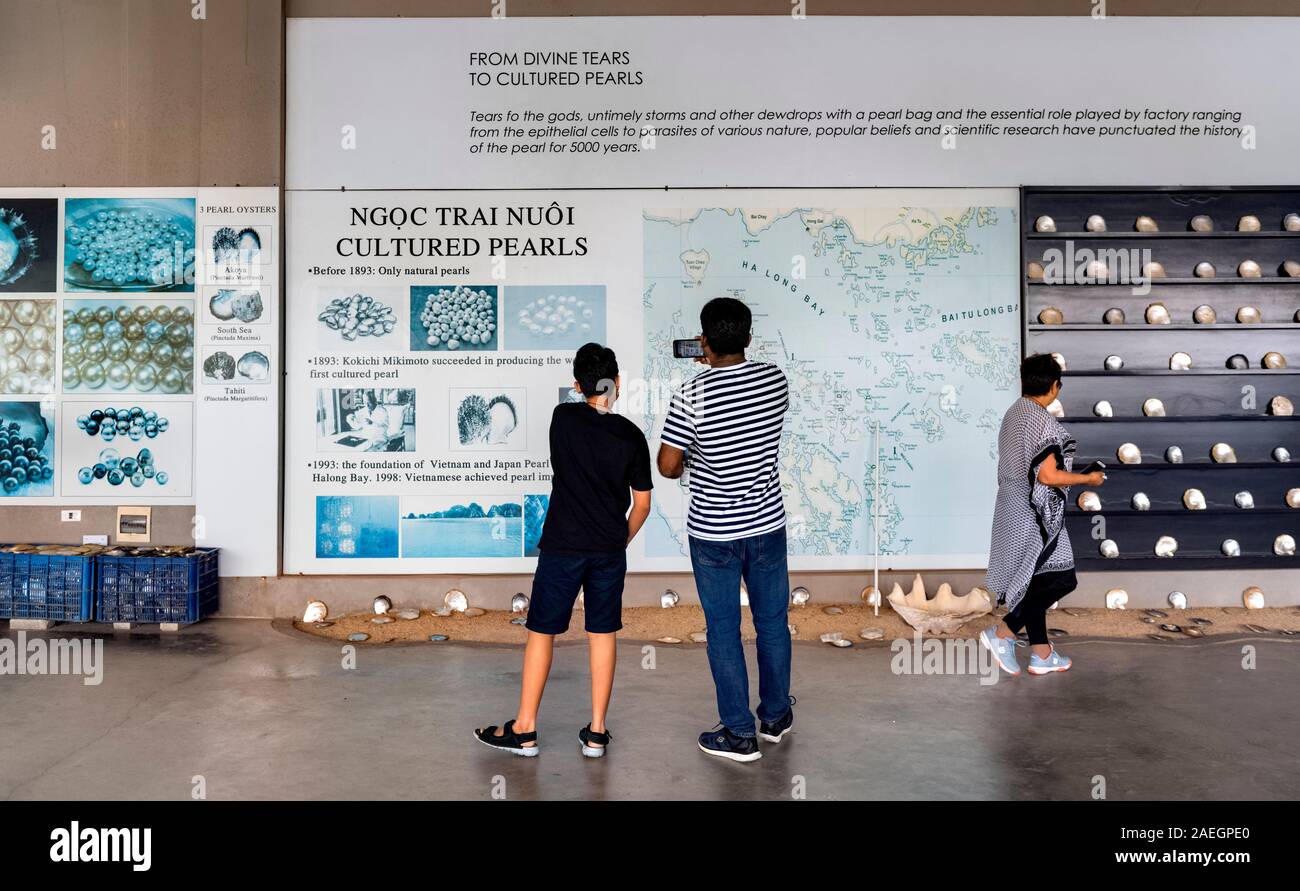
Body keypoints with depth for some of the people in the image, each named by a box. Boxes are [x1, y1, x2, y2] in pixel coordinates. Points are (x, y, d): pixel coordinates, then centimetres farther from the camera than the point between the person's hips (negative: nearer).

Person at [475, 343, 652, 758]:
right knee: (602, 634, 11)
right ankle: (596, 732, 16)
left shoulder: (564, 417, -5)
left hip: (562, 545, -2)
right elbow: (642, 504, 2)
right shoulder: (631, 435, -3)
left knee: (541, 633, 8)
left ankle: (524, 731, 15)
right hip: (609, 550, 2)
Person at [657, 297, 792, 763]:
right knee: (773, 622, 18)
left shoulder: (692, 394, -18)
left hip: (713, 533, -4)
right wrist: (719, 370, 22)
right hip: (767, 524, 4)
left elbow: (667, 465, -11)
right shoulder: (775, 380, -5)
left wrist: (685, 468, 11)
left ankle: (739, 734, 18)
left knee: (723, 631, 9)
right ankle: (775, 715, 35)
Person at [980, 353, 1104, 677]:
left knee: (1034, 581, 14)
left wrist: (1070, 471, 25)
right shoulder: (1043, 421, -18)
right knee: (1061, 579, -2)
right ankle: (1002, 633, -4)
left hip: (1014, 511, 10)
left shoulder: (1013, 414, 10)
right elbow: (1049, 476, -22)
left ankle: (1041, 654, 21)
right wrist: (1089, 478, -6)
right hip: (1035, 515, -10)